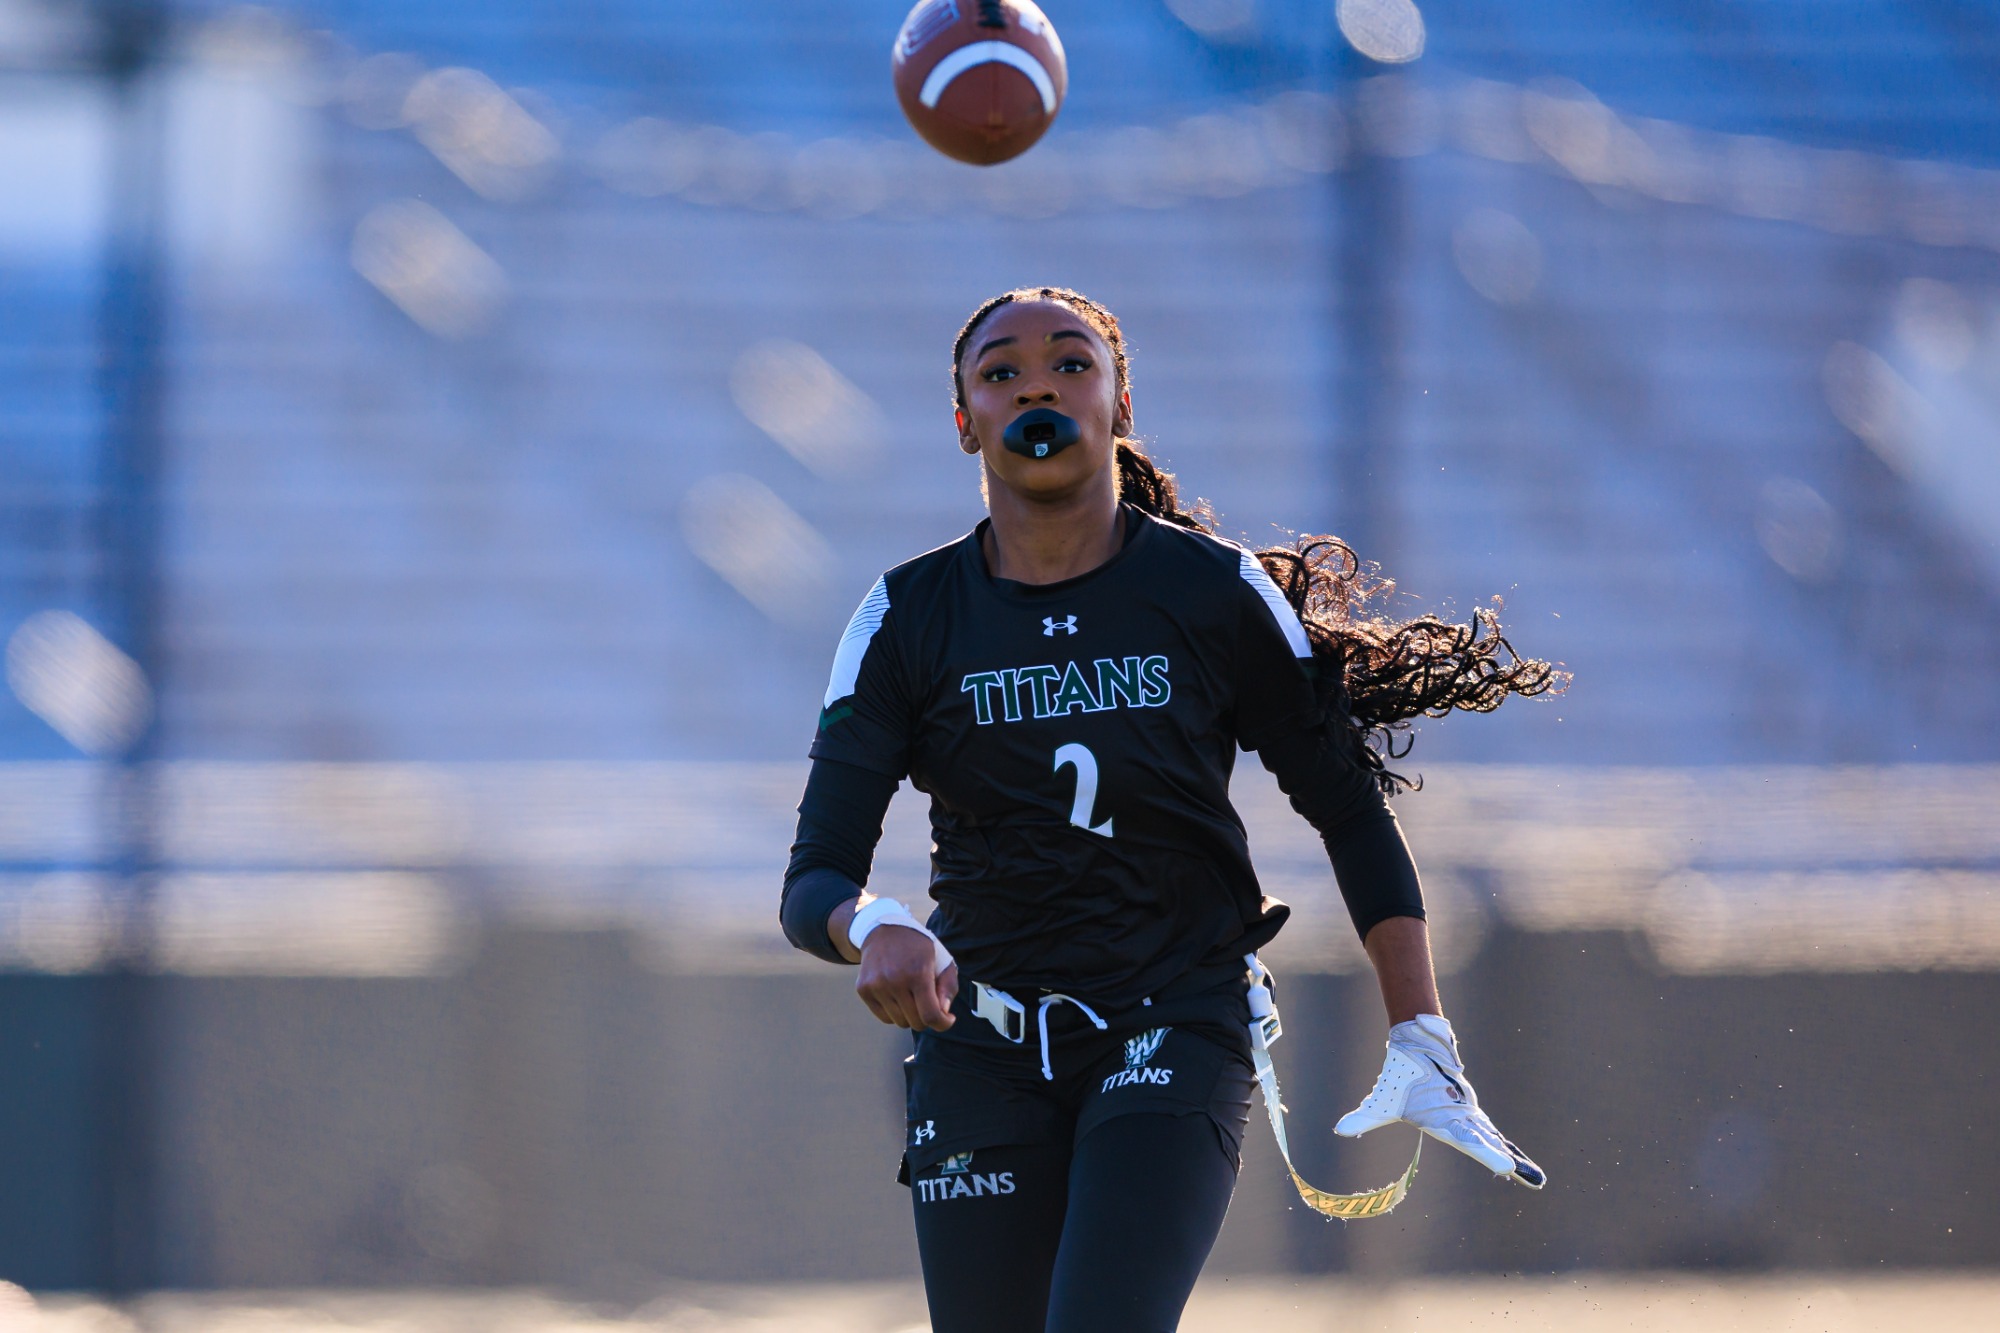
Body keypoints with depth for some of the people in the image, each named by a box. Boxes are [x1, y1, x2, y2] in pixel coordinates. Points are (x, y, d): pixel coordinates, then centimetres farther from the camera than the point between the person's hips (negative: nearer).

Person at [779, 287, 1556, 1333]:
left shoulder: (1221, 595, -3)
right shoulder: (907, 619, -1)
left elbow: (1353, 815, 6)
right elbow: (812, 882, -6)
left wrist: (1421, 1046, -2)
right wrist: (874, 930, -30)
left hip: (1176, 1033, -2)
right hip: (980, 1043, 2)